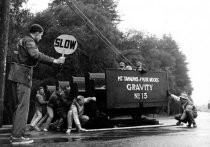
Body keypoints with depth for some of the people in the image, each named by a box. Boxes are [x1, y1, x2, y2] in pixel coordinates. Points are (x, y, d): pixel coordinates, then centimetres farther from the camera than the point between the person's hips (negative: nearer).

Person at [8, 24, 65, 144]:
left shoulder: (23, 41, 22)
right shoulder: (29, 41, -9)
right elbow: (36, 55, -27)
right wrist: (54, 60, -29)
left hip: (16, 75, 10)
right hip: (22, 75, -10)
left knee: (20, 105, 13)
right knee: (23, 106, -9)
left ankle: (15, 134, 16)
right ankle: (17, 136, -9)